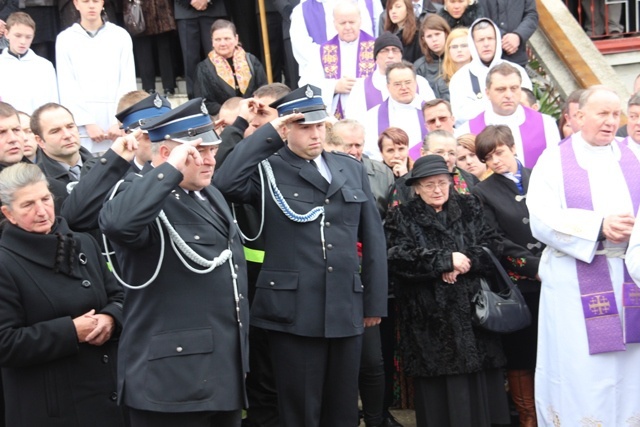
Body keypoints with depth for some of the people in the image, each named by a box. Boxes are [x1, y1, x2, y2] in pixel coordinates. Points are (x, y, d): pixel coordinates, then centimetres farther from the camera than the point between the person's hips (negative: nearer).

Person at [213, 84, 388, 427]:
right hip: (293, 310, -4)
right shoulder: (267, 170, -1)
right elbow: (224, 184, -22)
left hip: (346, 308, 4)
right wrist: (267, 135, -14)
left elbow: (373, 238, 12)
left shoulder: (352, 169, 12)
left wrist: (375, 301, 9)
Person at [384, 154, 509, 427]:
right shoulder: (401, 218, 5)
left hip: (473, 311, 2)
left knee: (480, 386, 1)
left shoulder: (469, 209, 13)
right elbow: (398, 257, -11)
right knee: (439, 392, -1)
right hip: (430, 320, -2)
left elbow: (492, 244, 3)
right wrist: (446, 260, -14)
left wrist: (466, 261, -14)